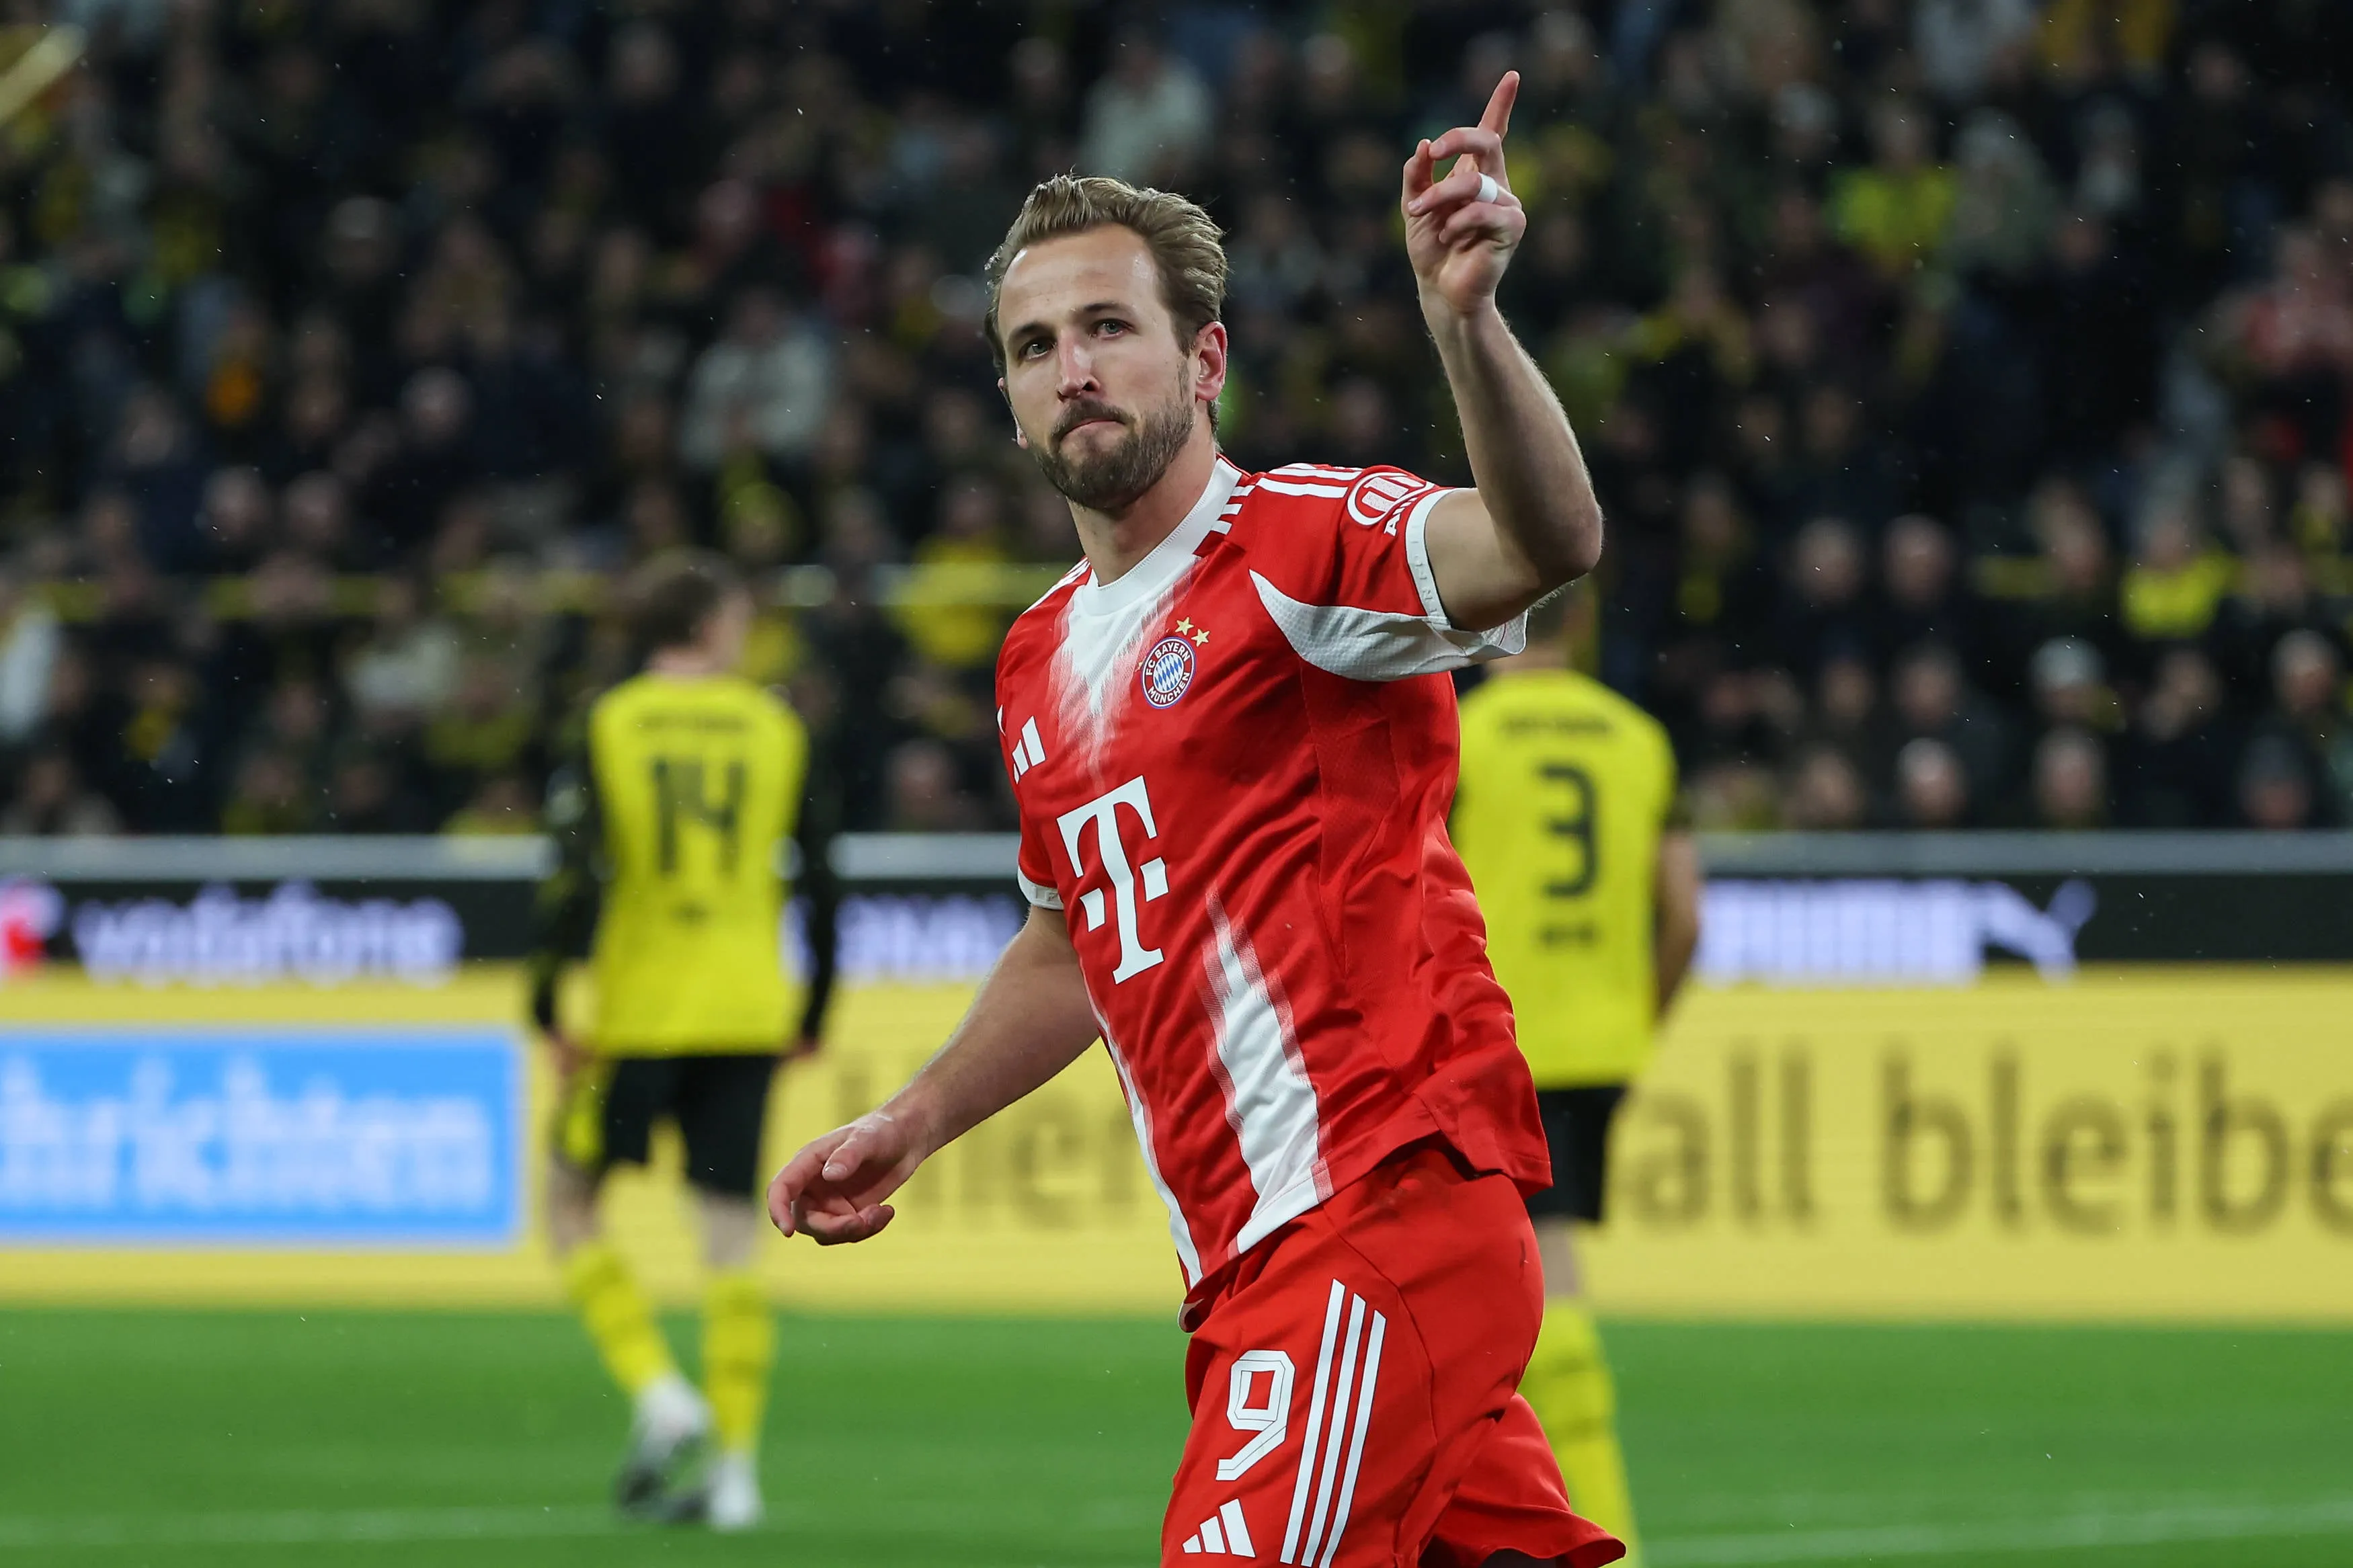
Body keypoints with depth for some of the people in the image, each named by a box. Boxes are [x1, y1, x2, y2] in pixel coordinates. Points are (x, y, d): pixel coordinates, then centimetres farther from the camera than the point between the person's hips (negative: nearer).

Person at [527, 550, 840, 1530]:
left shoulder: (608, 728, -1)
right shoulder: (778, 731, 4)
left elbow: (577, 878, -11)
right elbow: (822, 887, 4)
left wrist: (546, 1009, -4)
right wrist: (813, 1021, 13)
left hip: (636, 1013, -2)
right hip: (747, 1018, 2)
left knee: (571, 1202, 13)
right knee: (732, 1238, 5)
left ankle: (658, 1394, -4)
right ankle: (734, 1467, 1)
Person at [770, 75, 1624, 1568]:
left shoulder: (1305, 540, -8)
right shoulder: (1040, 661, 16)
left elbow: (1548, 544, -30)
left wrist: (1466, 317, -45)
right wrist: (913, 1124, 24)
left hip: (1386, 1206, -8)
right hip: (1248, 1257, 8)